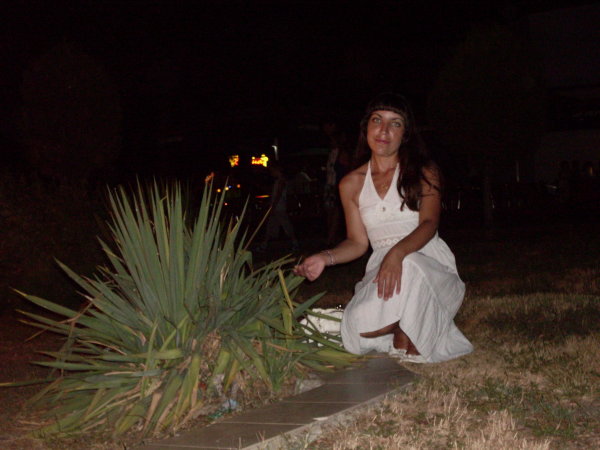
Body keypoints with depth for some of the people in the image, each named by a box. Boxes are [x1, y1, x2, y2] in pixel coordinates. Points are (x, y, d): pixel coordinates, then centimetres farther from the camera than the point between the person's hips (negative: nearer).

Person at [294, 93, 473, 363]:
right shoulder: (352, 184, 12)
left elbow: (429, 224, -12)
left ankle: (406, 336, -13)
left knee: (409, 267, -41)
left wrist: (397, 253, -33)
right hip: (382, 269, 3)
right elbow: (358, 242, 14)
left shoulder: (424, 173, 3)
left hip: (429, 264, -3)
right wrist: (326, 258, -7)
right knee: (359, 336, -27)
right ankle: (404, 325, 5)